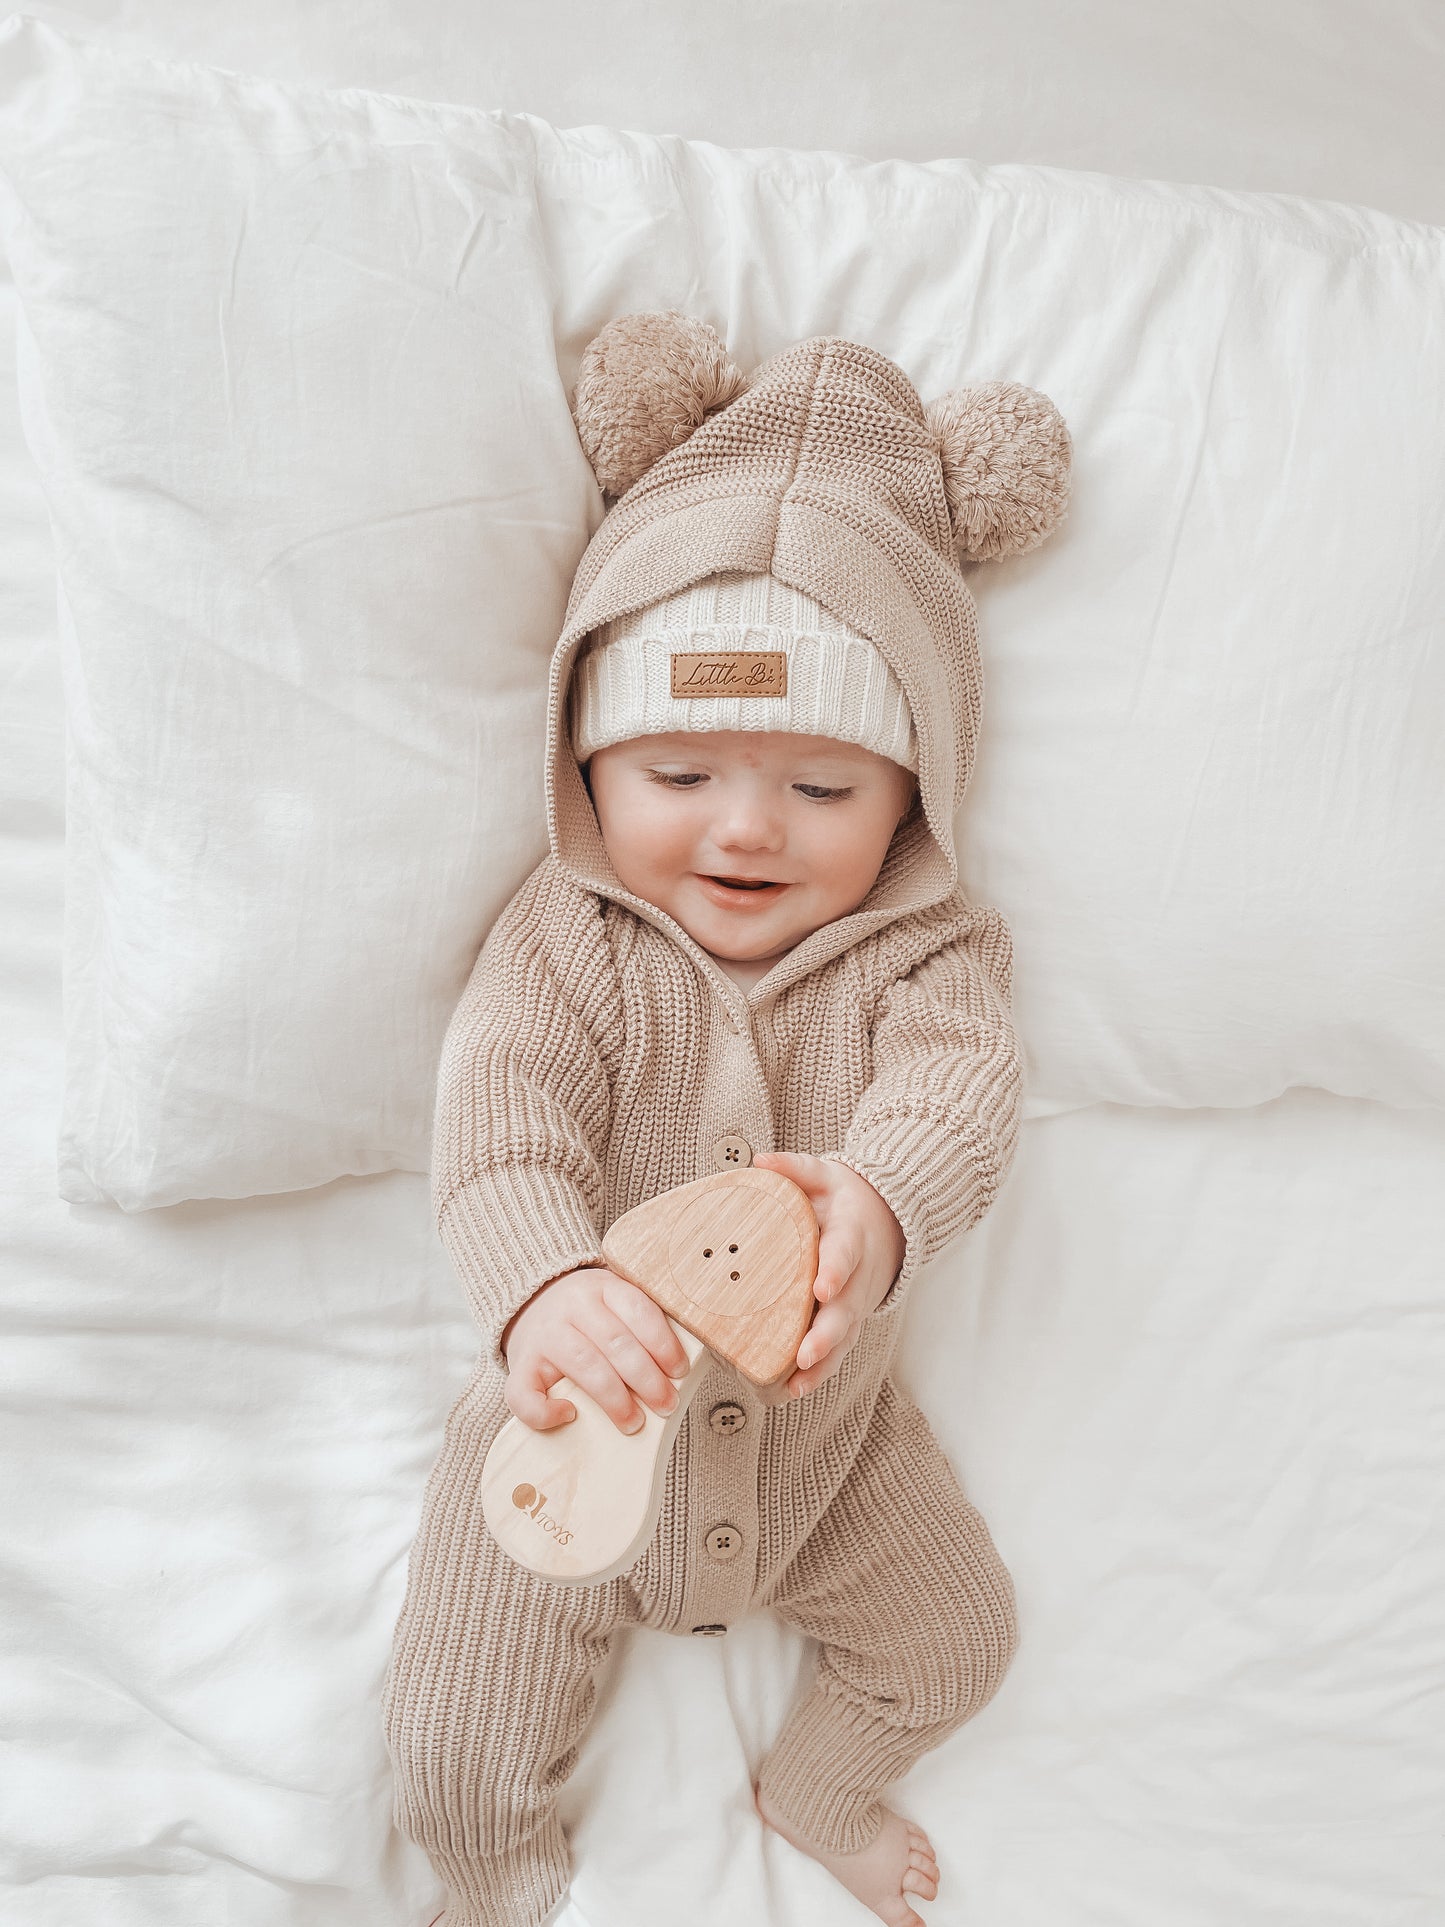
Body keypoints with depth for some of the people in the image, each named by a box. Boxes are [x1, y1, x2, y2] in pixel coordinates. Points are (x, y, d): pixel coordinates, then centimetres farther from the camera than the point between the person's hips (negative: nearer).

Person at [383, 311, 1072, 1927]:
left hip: (824, 1431, 2)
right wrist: (543, 1284, -54)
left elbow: (958, 1082, -31)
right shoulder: (564, 942, -20)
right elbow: (500, 1118, -32)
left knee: (959, 1636, 16)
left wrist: (881, 1202, -55)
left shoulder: (922, 946, -15)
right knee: (456, 1766, 6)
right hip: (576, 1436, -2)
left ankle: (815, 1793, 50)